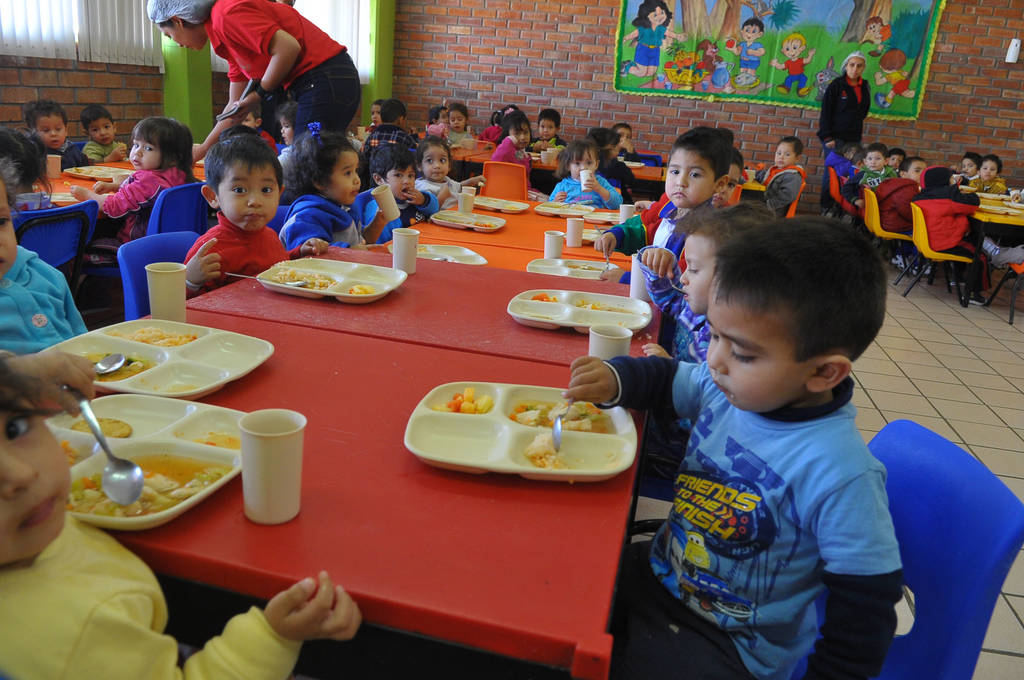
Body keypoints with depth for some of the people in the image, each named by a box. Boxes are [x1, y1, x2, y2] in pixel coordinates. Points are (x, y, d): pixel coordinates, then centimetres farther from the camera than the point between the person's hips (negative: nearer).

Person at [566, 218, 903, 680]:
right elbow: (666, 380, 8)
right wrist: (615, 379, -11)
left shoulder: (840, 477, -28)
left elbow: (865, 611, -18)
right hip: (659, 573, 6)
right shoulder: (731, 387, -10)